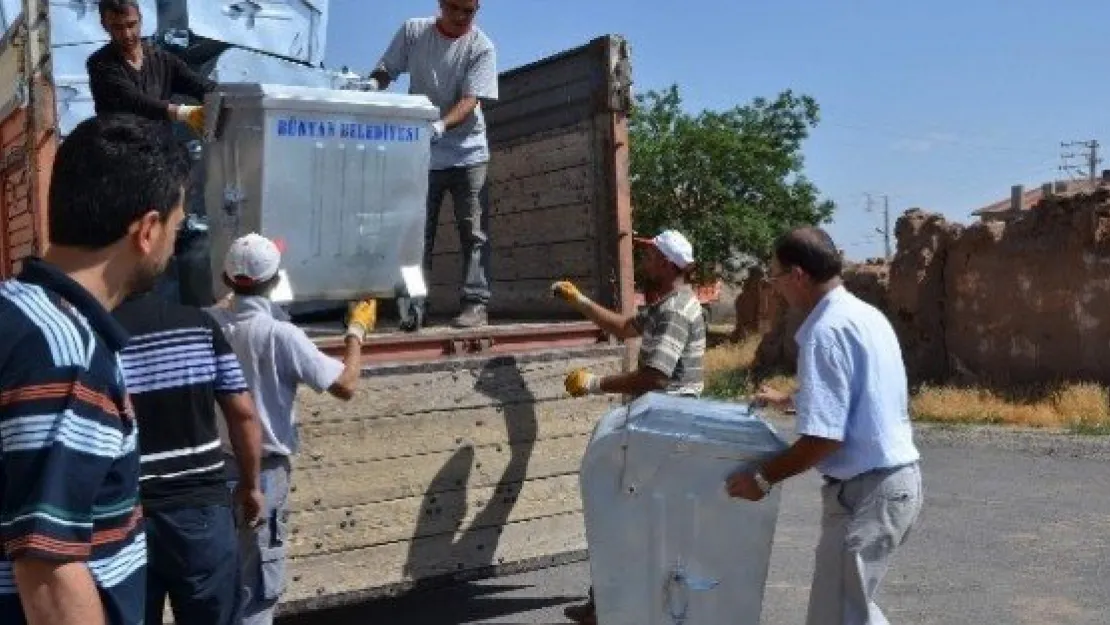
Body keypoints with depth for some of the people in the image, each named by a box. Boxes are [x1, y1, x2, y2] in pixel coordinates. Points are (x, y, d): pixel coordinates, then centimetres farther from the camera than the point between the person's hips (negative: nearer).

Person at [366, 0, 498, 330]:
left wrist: (442, 126, -34)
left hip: (467, 153, -2)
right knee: (416, 232, 2)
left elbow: (469, 100, -16)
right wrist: (372, 84, -17)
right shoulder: (413, 31, 0)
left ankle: (476, 303, 0)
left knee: (474, 232, -3)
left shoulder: (481, 48, -8)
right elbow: (386, 69, 6)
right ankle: (414, 305, 6)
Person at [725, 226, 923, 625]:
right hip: (895, 476, 10)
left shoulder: (826, 331, -20)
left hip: (866, 490, -10)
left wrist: (763, 478, -14)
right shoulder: (866, 315, 11)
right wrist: (789, 401, 38)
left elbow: (824, 438, -24)